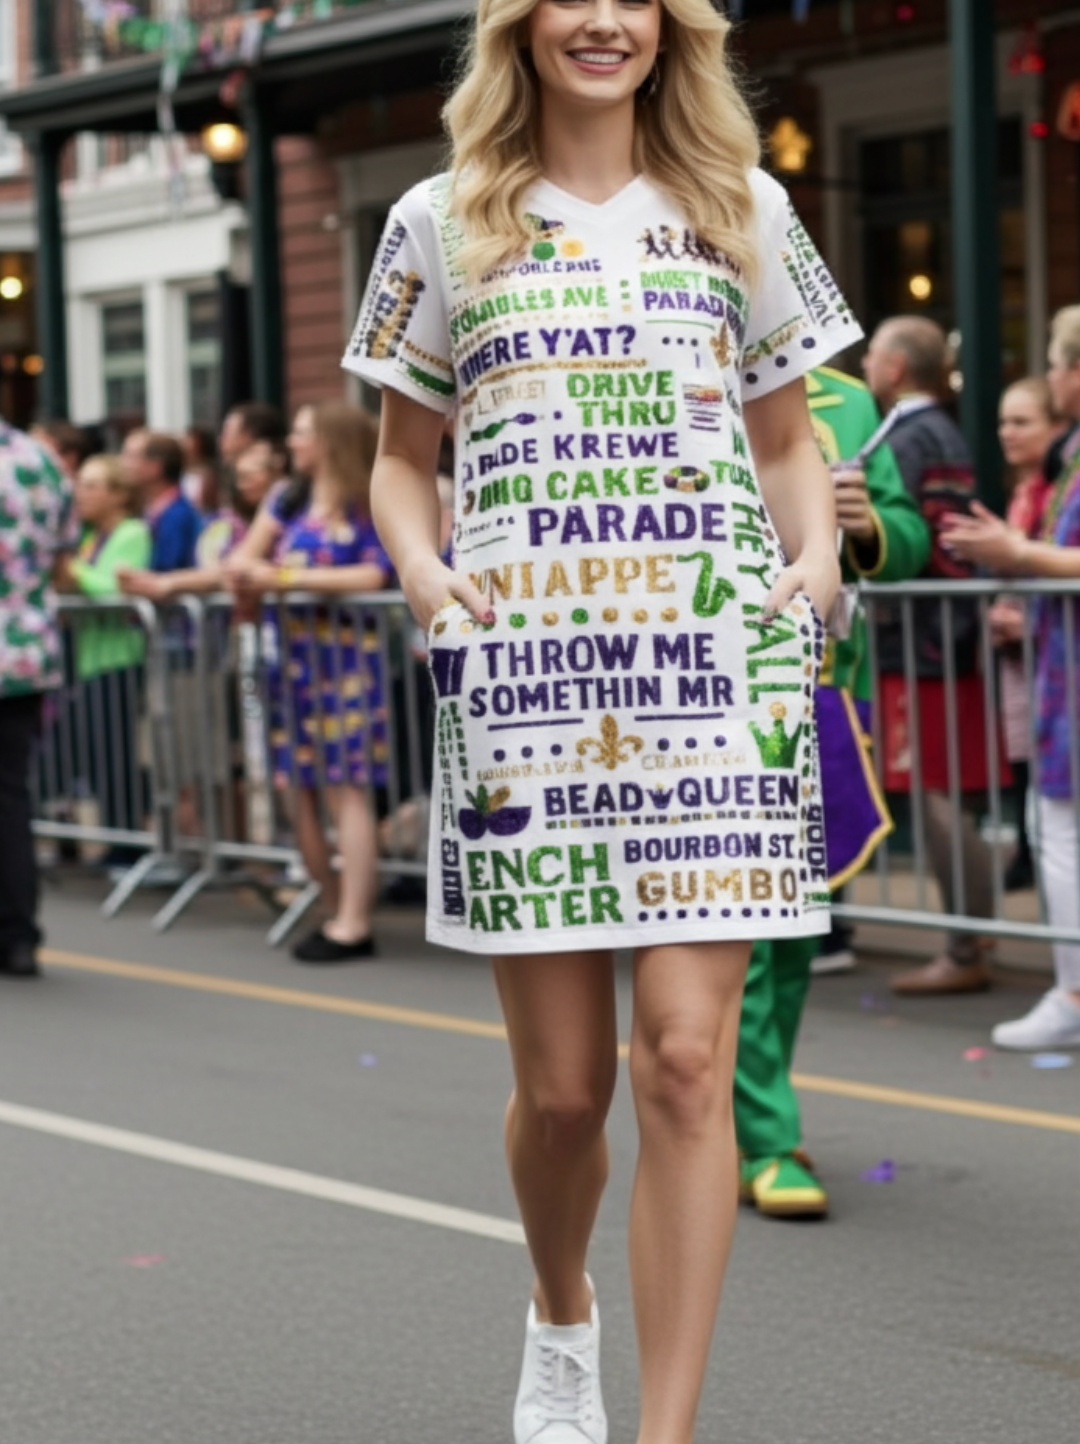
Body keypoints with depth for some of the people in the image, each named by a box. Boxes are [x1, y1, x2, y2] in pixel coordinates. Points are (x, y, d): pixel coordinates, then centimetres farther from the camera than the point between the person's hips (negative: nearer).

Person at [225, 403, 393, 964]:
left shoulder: (366, 508, -2)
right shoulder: (288, 503, 16)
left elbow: (373, 575, -14)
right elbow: (244, 559, 14)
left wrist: (286, 577, -15)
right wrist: (246, 574, -11)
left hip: (345, 654, -6)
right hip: (295, 654, 6)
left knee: (347, 788, -8)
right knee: (300, 787, 4)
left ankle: (353, 924, -9)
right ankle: (340, 911, 11)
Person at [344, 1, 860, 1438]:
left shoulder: (741, 209, 14)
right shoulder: (442, 225, 12)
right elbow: (404, 457, 17)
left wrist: (816, 558, 1)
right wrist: (420, 568, -2)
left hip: (715, 660, 0)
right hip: (519, 670, 0)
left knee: (685, 1055, -9)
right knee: (562, 1081, 3)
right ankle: (560, 1315, 36)